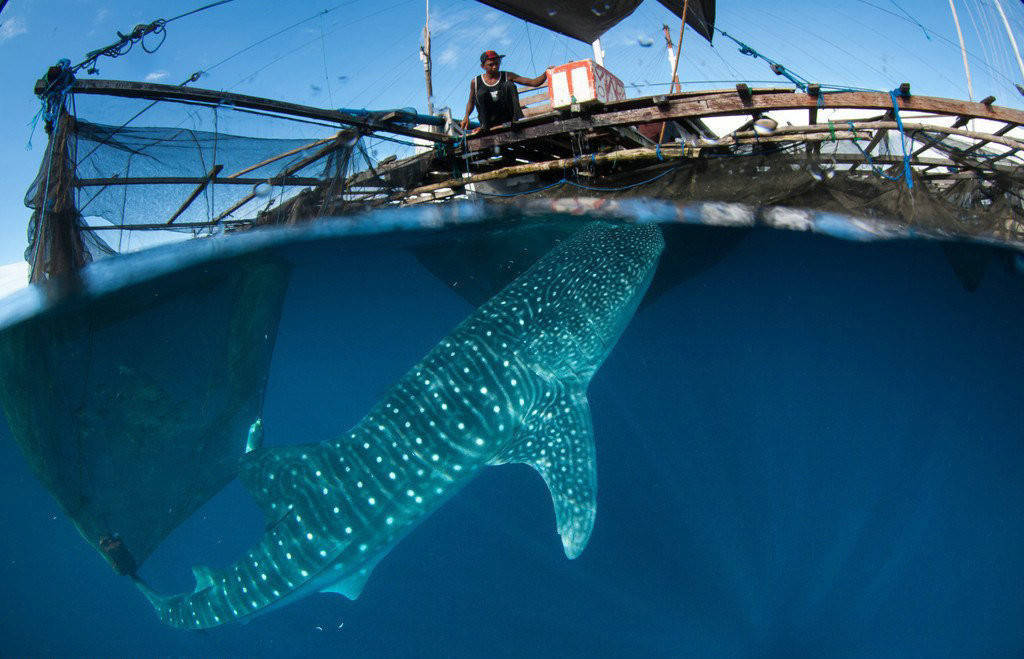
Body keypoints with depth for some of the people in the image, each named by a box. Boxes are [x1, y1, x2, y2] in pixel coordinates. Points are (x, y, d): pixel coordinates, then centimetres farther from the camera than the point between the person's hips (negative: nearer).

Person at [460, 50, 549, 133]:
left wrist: (546, 74, -18)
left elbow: (533, 82, -2)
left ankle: (517, 118, -25)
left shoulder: (507, 76, 4)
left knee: (509, 85, -16)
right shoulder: (476, 82, 5)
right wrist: (466, 117, -2)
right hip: (491, 122, 0)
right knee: (482, 93, -22)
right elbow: (471, 102, 16)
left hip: (508, 118, 1)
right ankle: (485, 126, -19)